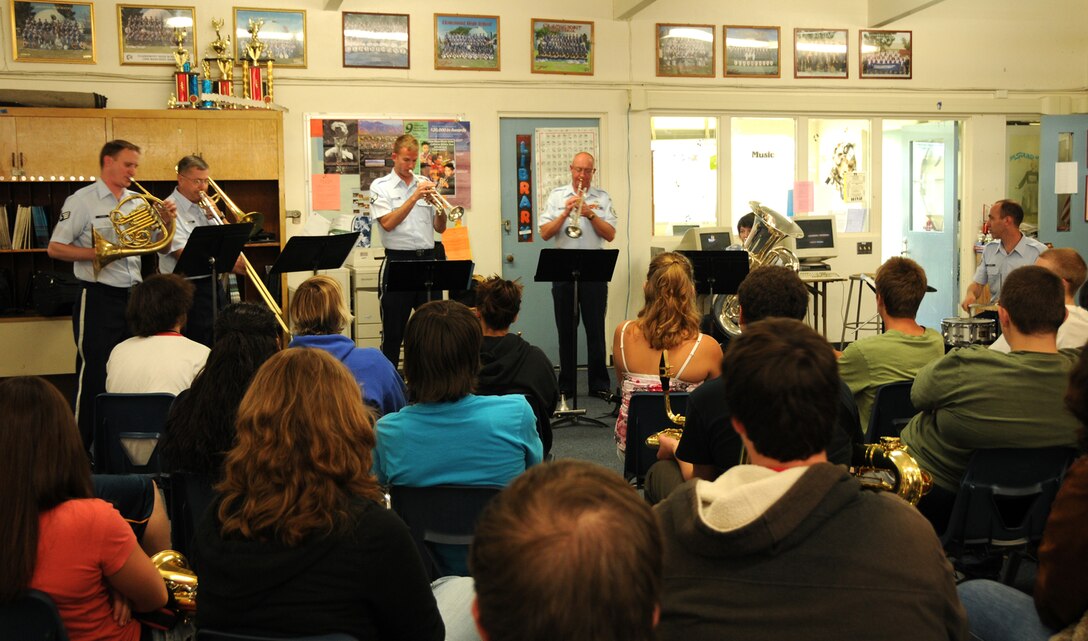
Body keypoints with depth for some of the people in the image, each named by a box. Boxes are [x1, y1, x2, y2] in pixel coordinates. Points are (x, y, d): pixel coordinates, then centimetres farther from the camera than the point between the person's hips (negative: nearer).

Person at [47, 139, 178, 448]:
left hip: (133, 297, 6)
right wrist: (98, 253, -19)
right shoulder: (82, 200, -5)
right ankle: (85, 448, 8)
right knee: (95, 376, -2)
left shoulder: (138, 202, 10)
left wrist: (166, 222, -4)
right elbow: (55, 248, -8)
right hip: (99, 298, -6)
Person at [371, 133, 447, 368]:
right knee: (394, 329, 3)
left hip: (427, 259, 4)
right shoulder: (380, 187, 2)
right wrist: (414, 198, -15)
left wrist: (440, 208, -8)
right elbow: (388, 223, -13)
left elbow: (440, 228, 11)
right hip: (398, 260, -4)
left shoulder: (426, 185, 12)